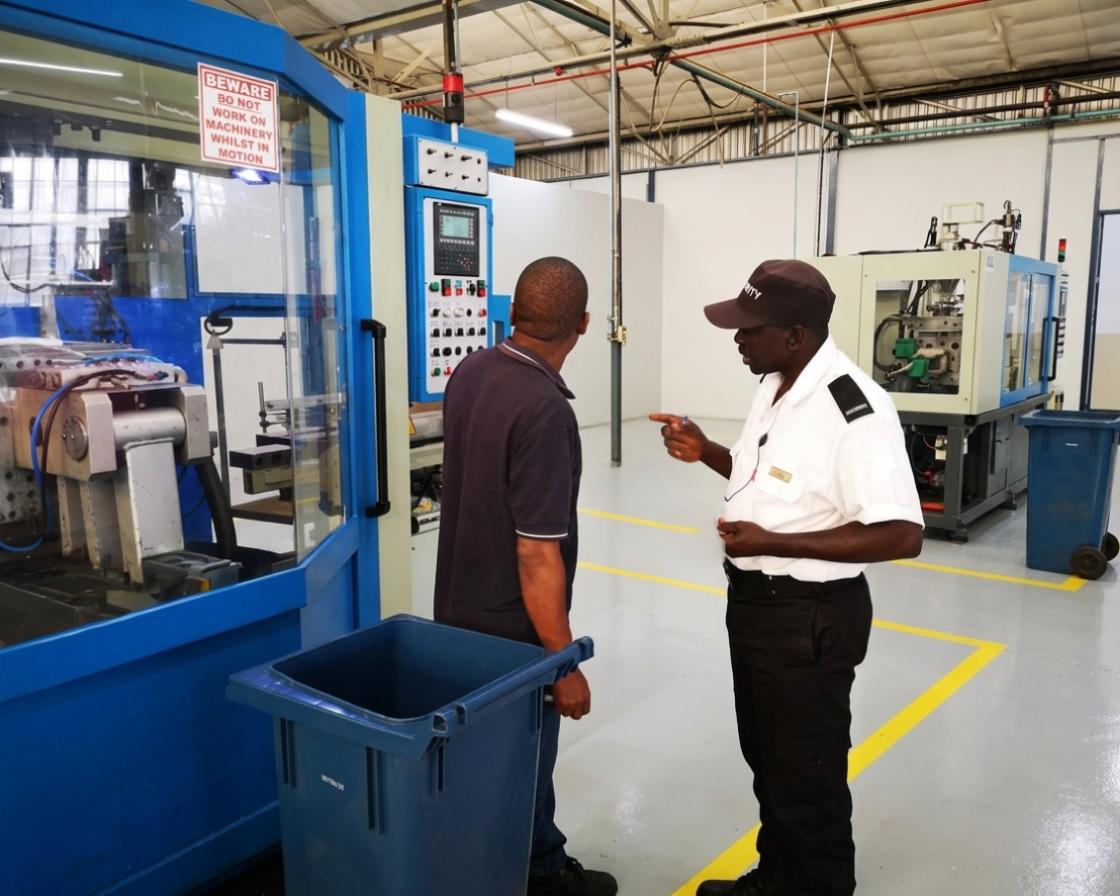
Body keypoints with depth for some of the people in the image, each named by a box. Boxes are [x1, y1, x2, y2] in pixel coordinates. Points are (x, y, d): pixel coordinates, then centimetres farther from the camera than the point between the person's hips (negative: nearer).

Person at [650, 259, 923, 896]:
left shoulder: (856, 410, -25)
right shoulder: (777, 385, 4)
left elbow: (902, 534, -28)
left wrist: (771, 543, -29)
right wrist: (707, 453, 1)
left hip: (810, 616, -9)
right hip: (753, 600, 9)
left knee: (807, 773, 10)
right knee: (766, 755, 24)